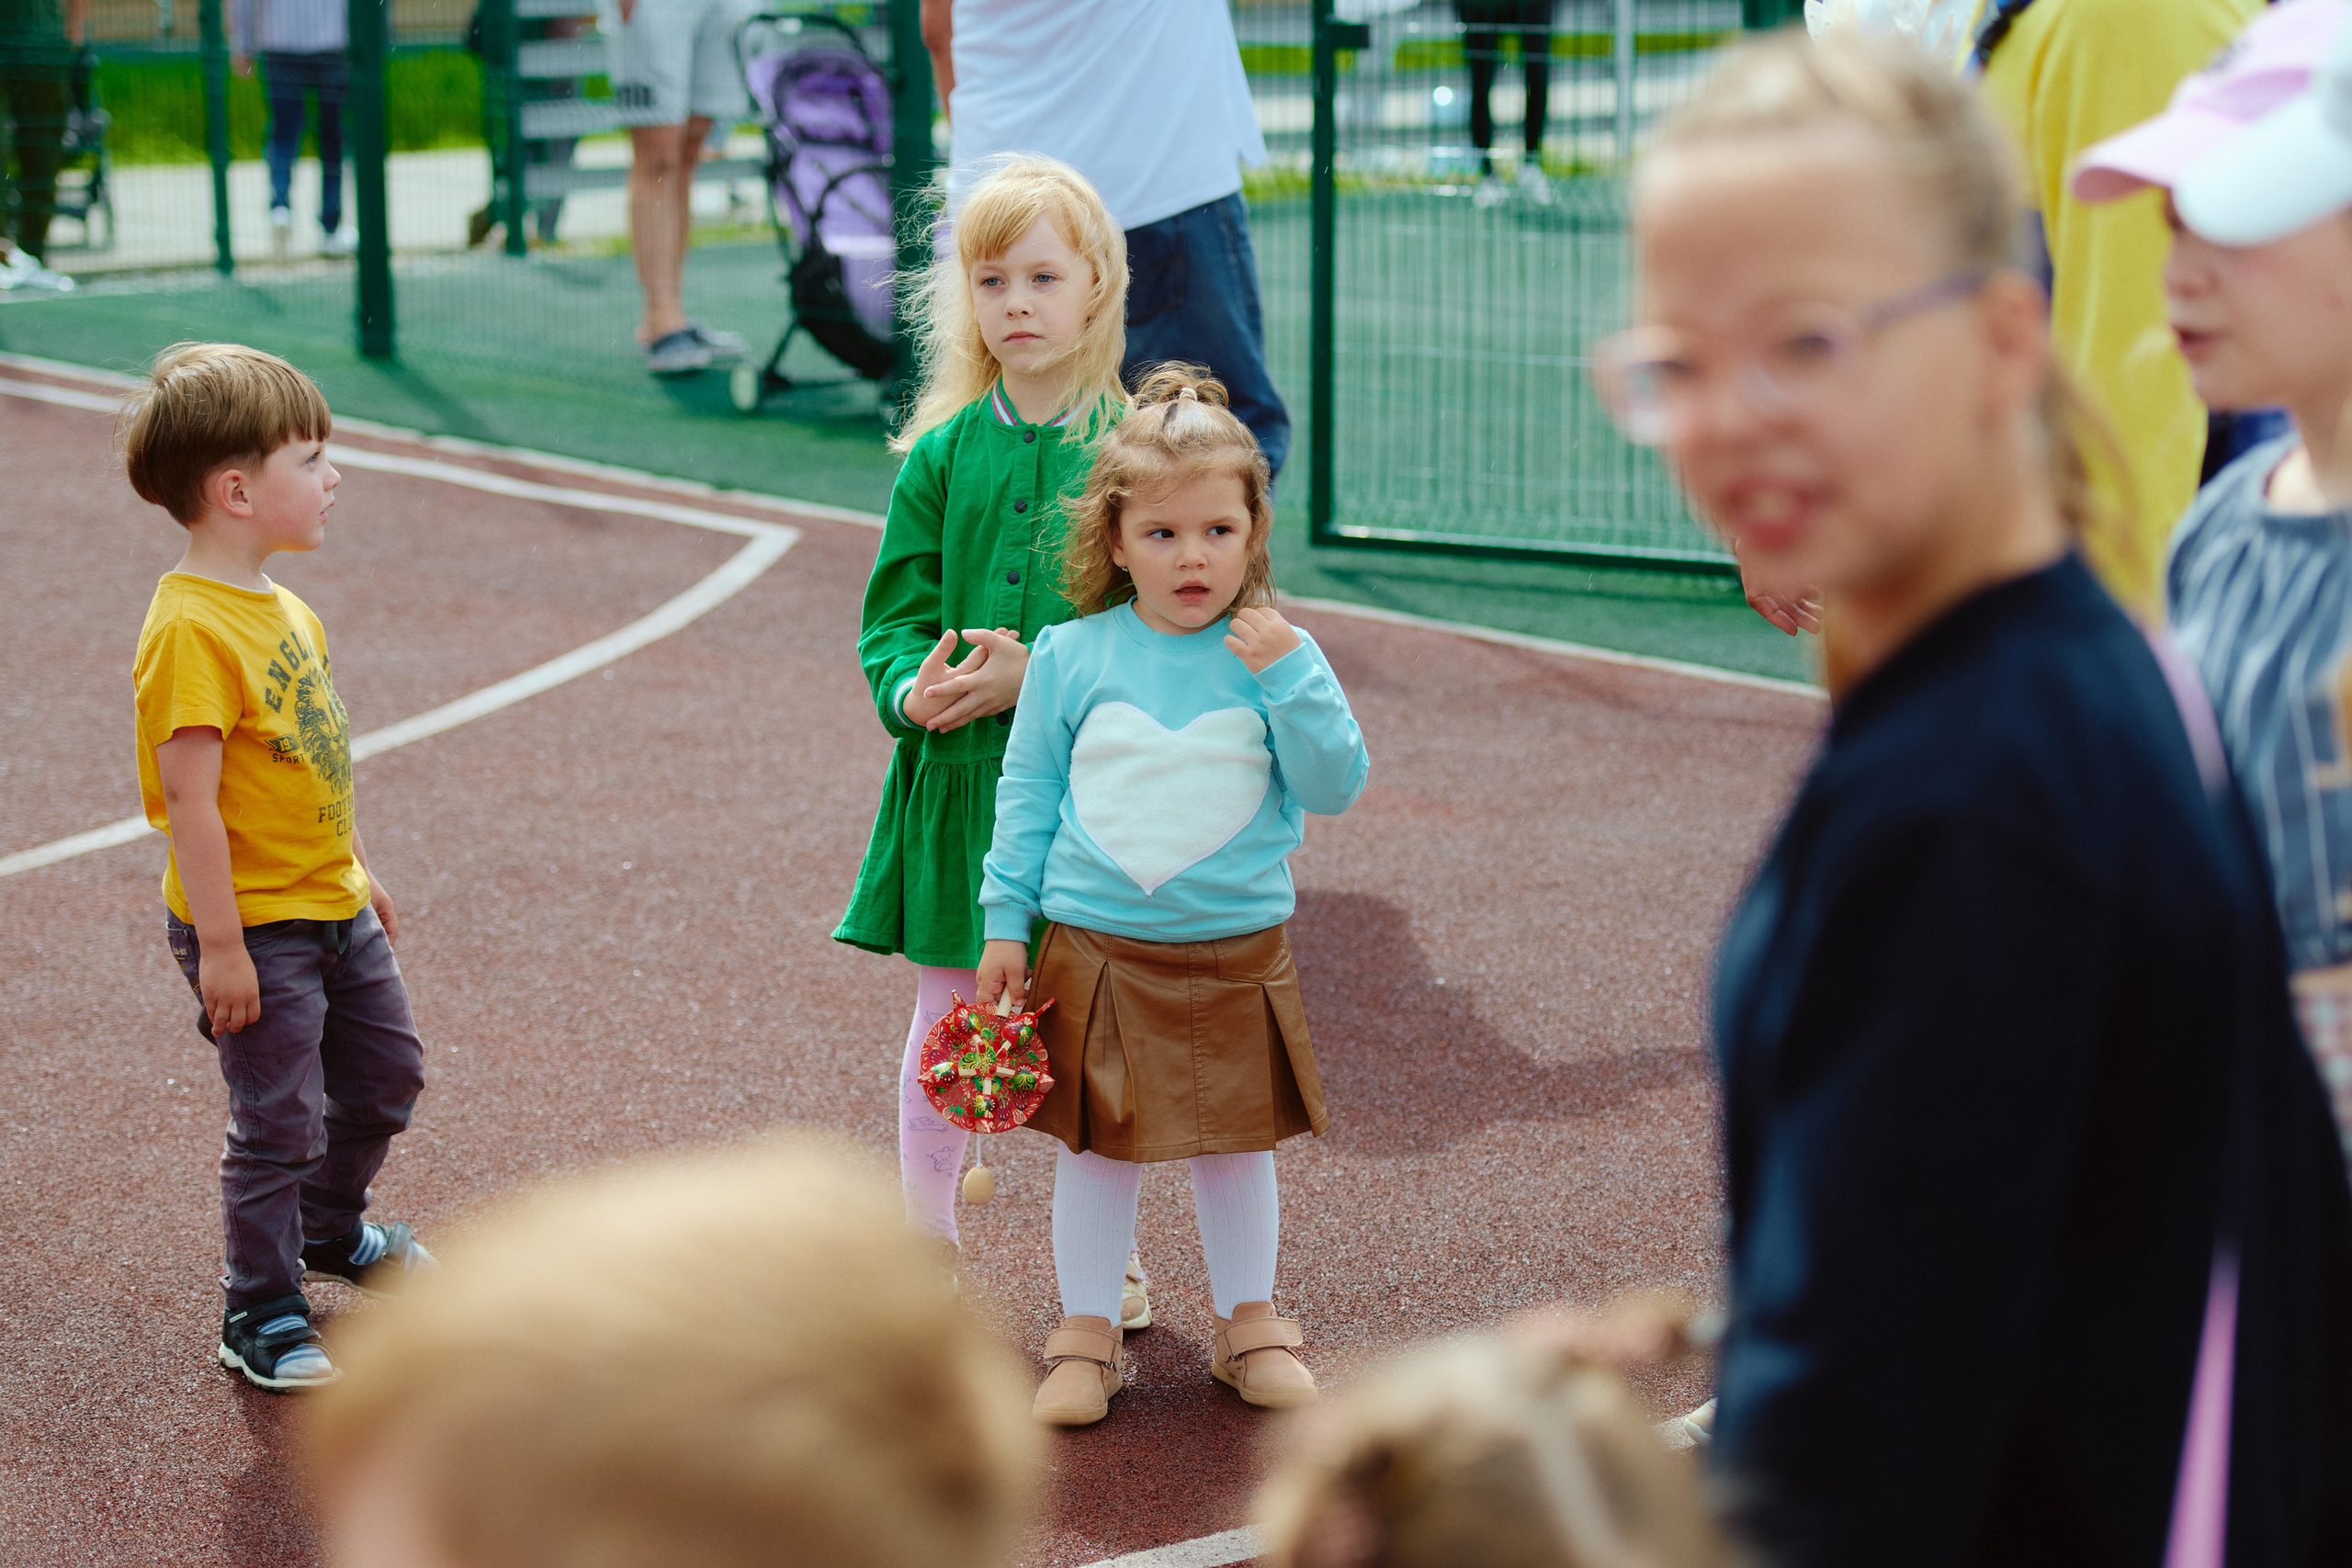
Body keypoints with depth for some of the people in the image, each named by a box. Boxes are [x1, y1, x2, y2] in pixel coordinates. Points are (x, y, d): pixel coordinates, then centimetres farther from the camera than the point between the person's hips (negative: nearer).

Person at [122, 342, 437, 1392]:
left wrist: (360, 872, 24)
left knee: (387, 1073, 22)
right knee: (279, 1122, 0)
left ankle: (331, 1229, 46)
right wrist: (219, 946, -23)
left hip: (333, 910, 9)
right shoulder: (191, 631, -23)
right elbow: (189, 800, -24)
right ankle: (262, 1316, 16)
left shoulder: (283, 607, 7)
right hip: (254, 928, -9)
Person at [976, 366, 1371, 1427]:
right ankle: (1085, 1335, 22)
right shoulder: (1070, 658, -4)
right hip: (1095, 949, 0)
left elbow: (1336, 787, -9)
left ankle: (1250, 1323, 30)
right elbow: (1027, 792, 4)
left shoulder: (1278, 657, -4)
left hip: (1236, 954, 1)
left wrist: (1288, 677, -20)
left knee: (1237, 1143, 13)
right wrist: (1007, 921, 4)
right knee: (1096, 1147, 8)